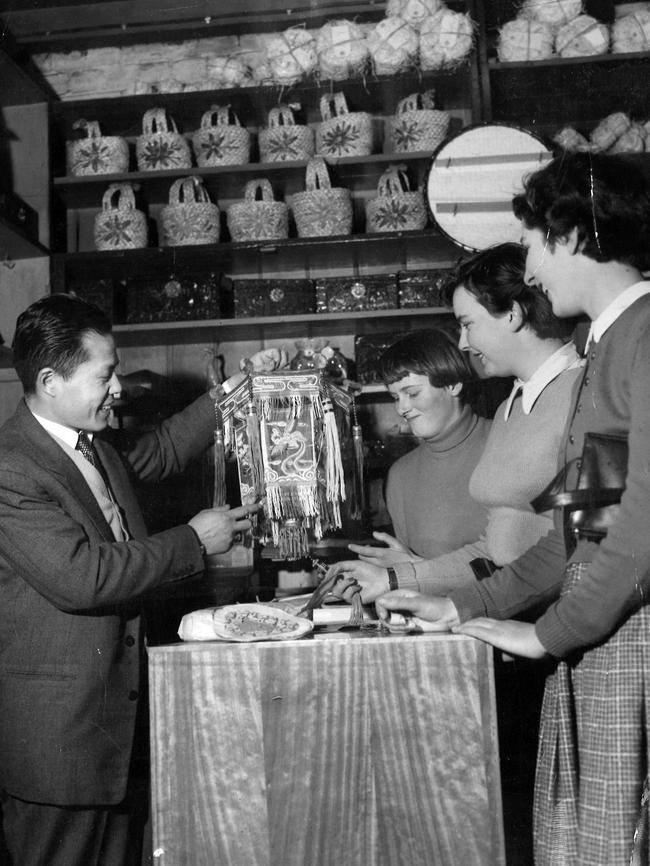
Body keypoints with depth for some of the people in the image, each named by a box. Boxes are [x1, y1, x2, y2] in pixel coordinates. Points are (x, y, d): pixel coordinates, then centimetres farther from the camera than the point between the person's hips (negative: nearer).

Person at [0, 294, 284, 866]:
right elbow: (81, 577, -28)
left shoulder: (93, 443, 8)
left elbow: (159, 452, 27)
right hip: (54, 731, -8)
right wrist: (194, 540, -19)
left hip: (115, 708, 8)